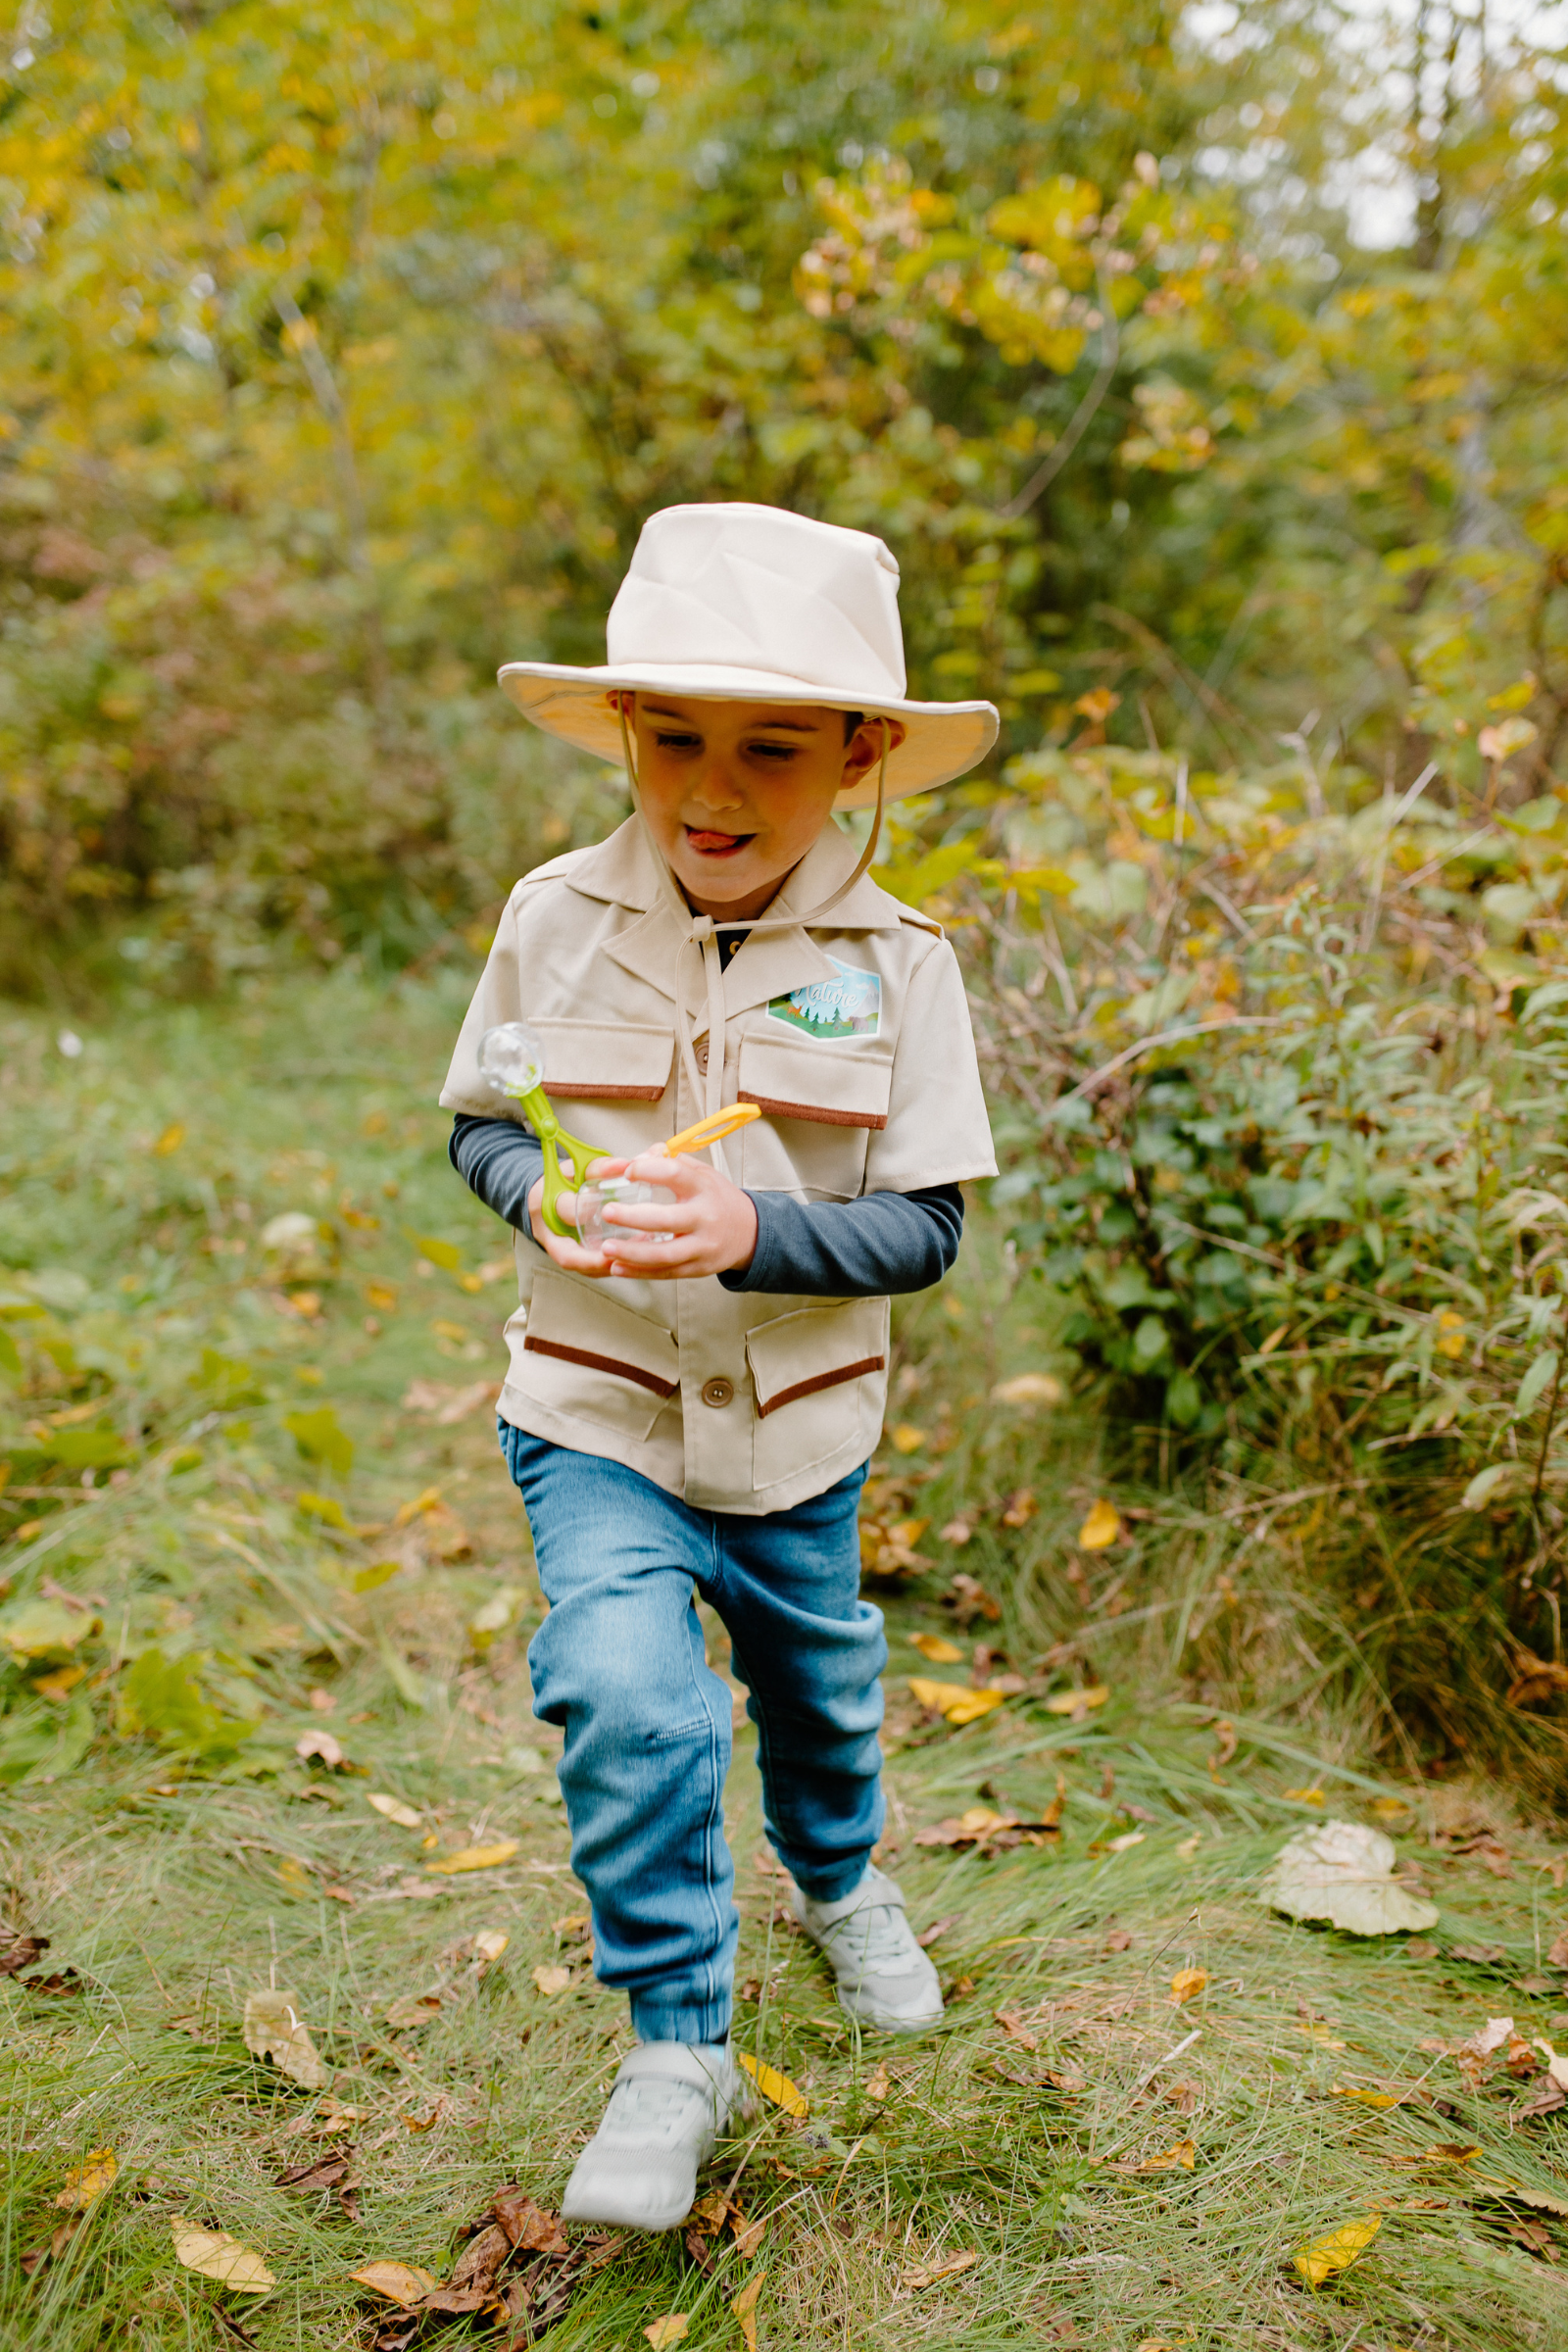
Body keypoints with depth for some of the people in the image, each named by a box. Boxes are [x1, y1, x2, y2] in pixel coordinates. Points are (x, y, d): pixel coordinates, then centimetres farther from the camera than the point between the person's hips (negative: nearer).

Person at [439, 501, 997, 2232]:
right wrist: (543, 1193, -20)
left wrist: (751, 1229, -29)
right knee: (626, 1698, -21)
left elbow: (926, 1227, -12)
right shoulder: (554, 919, -11)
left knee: (816, 1687, 23)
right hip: (597, 1419, -1)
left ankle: (840, 1884, 58)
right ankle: (677, 2048, 3)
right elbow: (476, 1121, 2)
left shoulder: (896, 962, -13)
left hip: (800, 1433, 1)